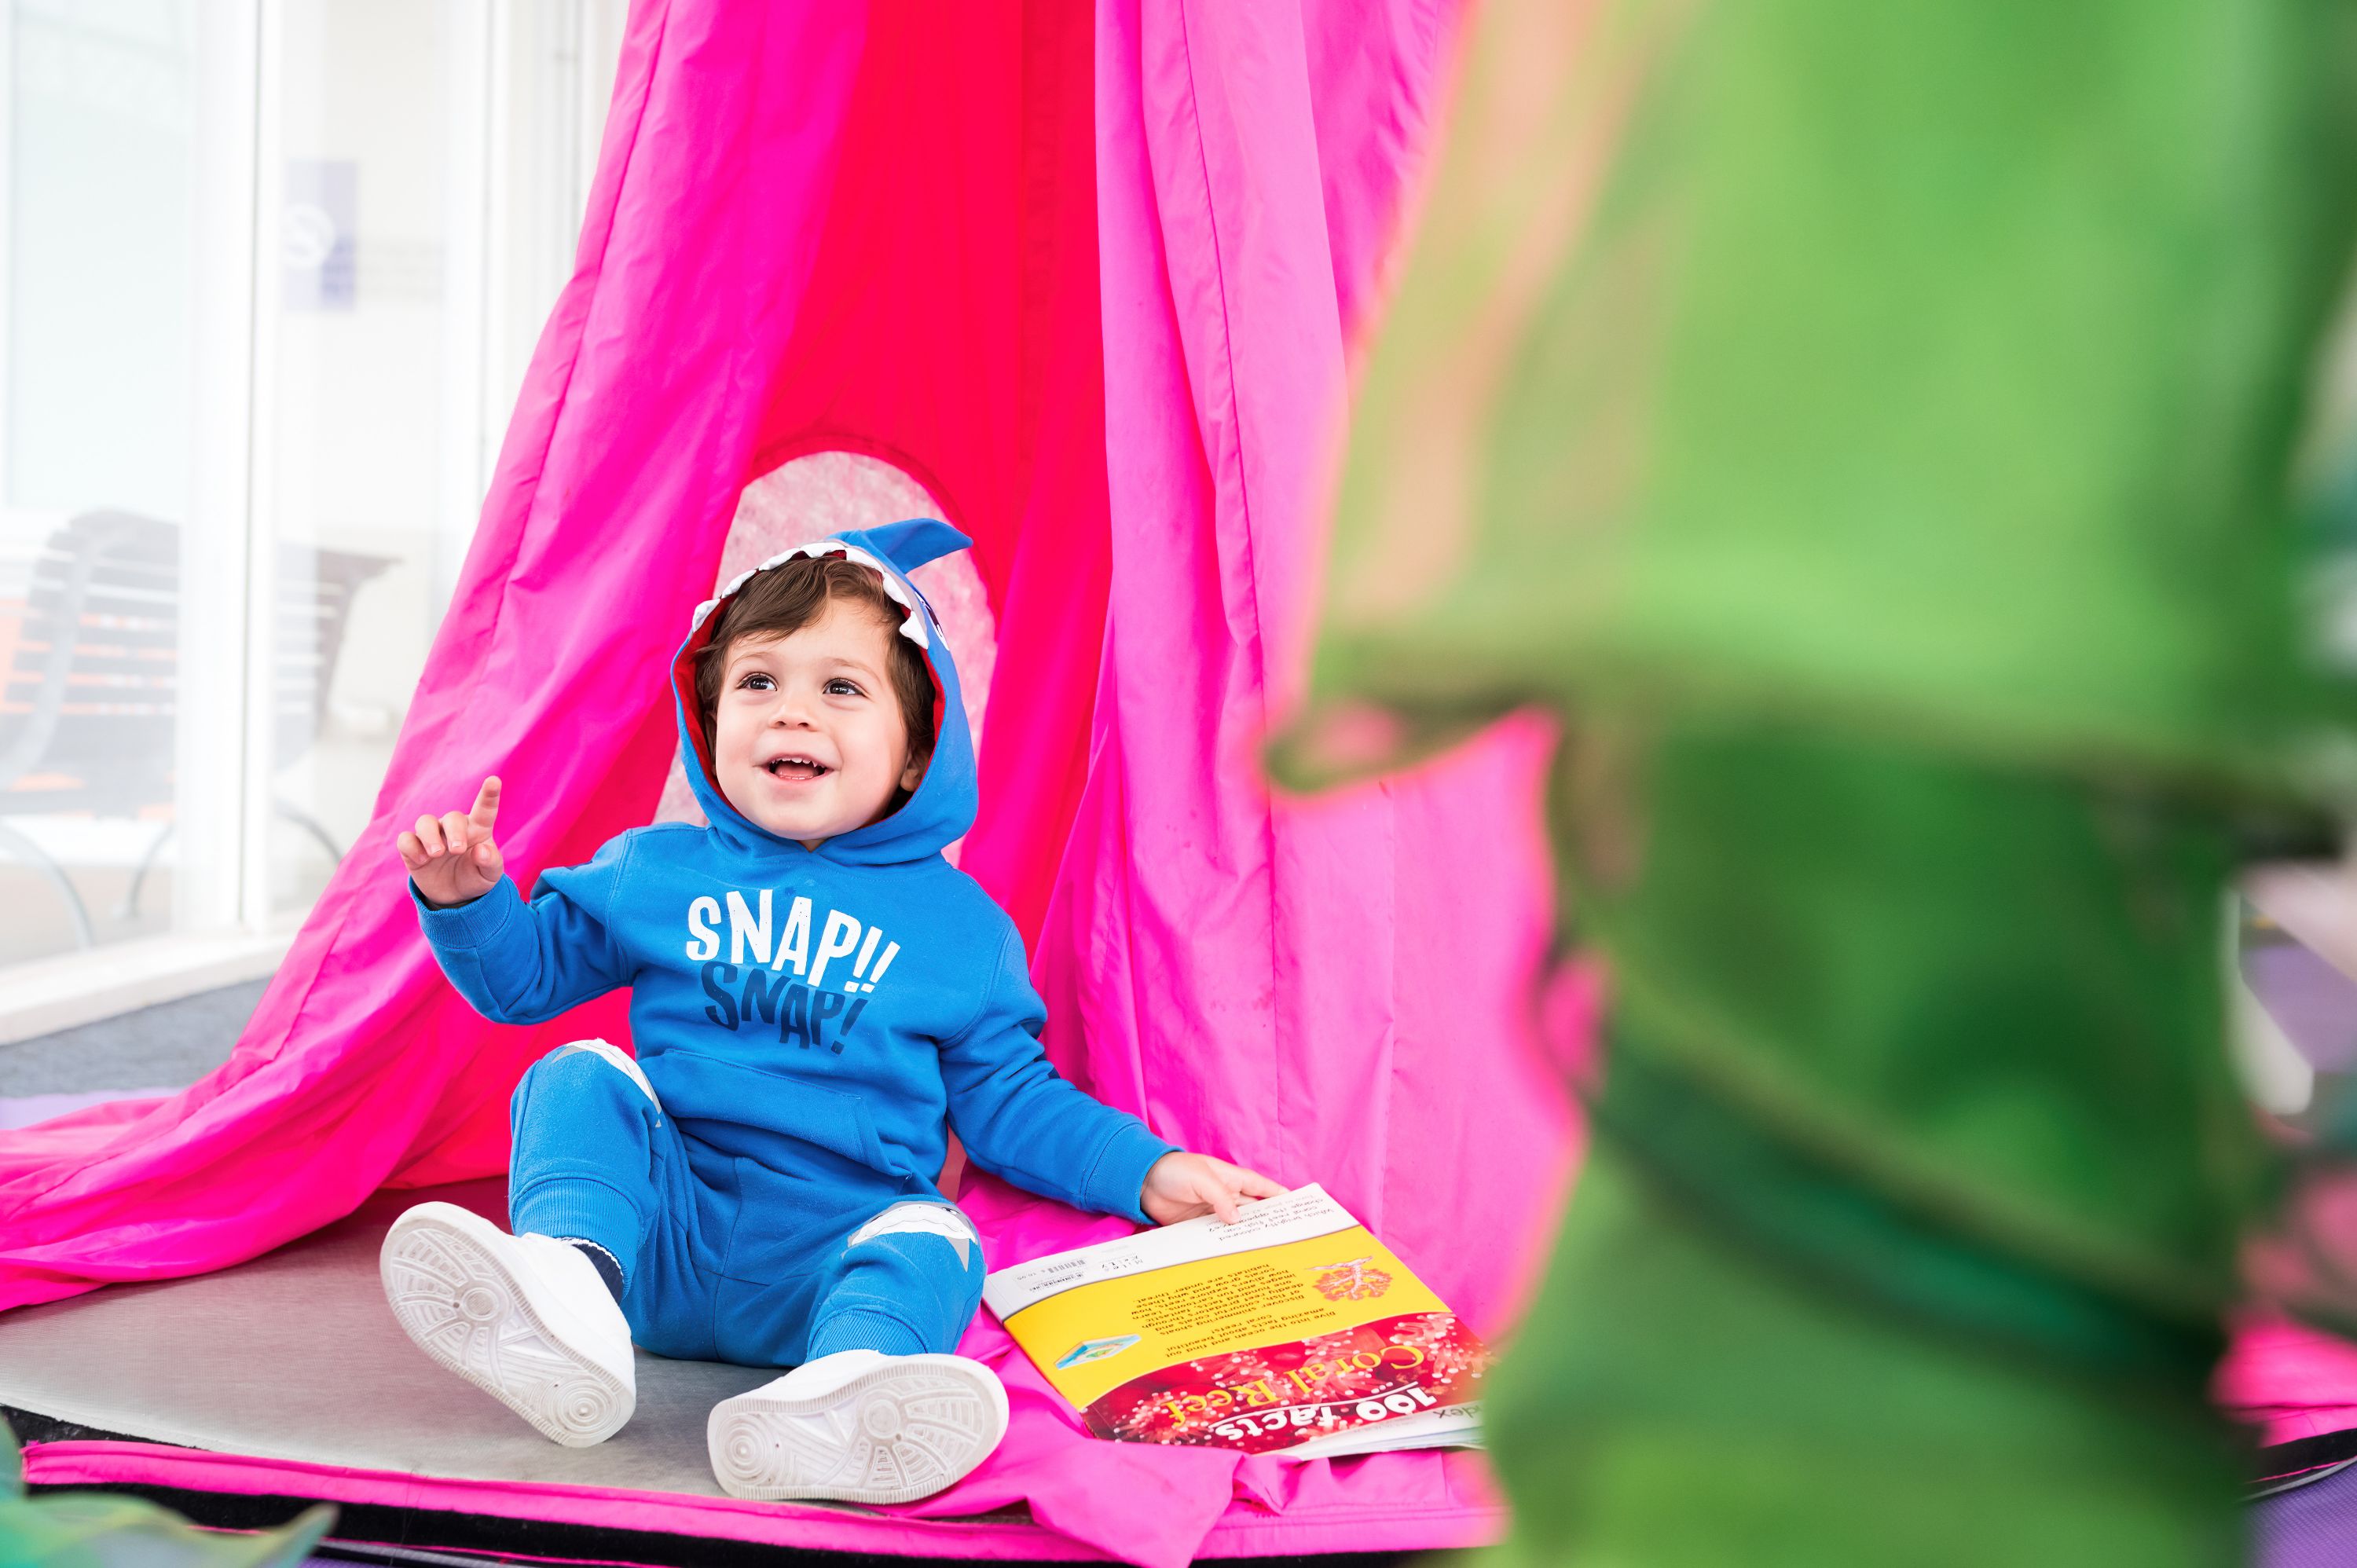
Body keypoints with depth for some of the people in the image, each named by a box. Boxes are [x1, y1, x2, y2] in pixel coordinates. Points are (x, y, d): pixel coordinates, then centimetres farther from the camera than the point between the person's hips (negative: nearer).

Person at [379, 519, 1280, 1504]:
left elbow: (1006, 1099, 14)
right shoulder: (653, 870, 14)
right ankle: (566, 1287, -48)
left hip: (830, 1248, -1)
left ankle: (834, 1405, -64)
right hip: (663, 1218, 2)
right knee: (579, 1080, -19)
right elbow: (526, 971, 19)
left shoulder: (957, 922, 11)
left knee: (926, 1241, -30)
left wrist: (1147, 1174, 2)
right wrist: (469, 896, -2)